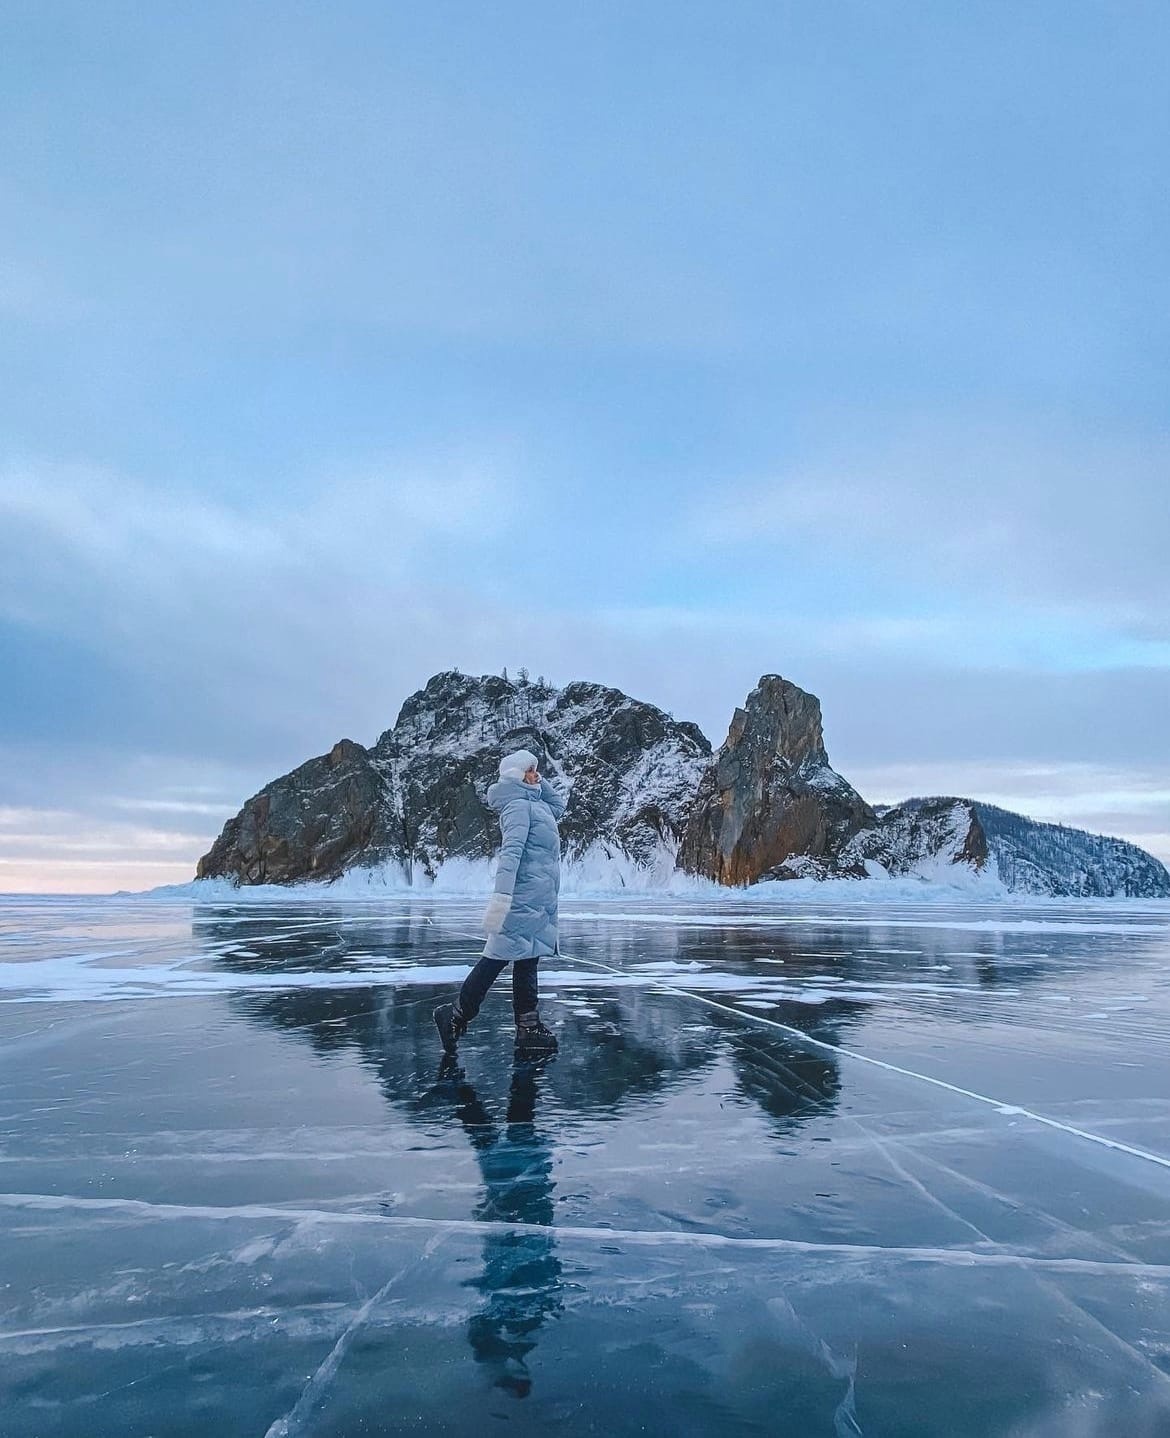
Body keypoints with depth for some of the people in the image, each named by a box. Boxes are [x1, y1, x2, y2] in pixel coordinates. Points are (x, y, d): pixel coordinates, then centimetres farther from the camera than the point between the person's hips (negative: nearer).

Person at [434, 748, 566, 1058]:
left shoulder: (534, 805, 17)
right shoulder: (519, 806, -12)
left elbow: (559, 804, 34)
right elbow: (511, 850, -23)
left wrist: (539, 783, 19)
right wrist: (502, 893, -33)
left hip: (538, 903, 10)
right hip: (526, 897, -10)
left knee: (527, 961, 9)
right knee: (497, 959, -4)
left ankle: (529, 1028, 13)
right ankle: (457, 1015, 6)